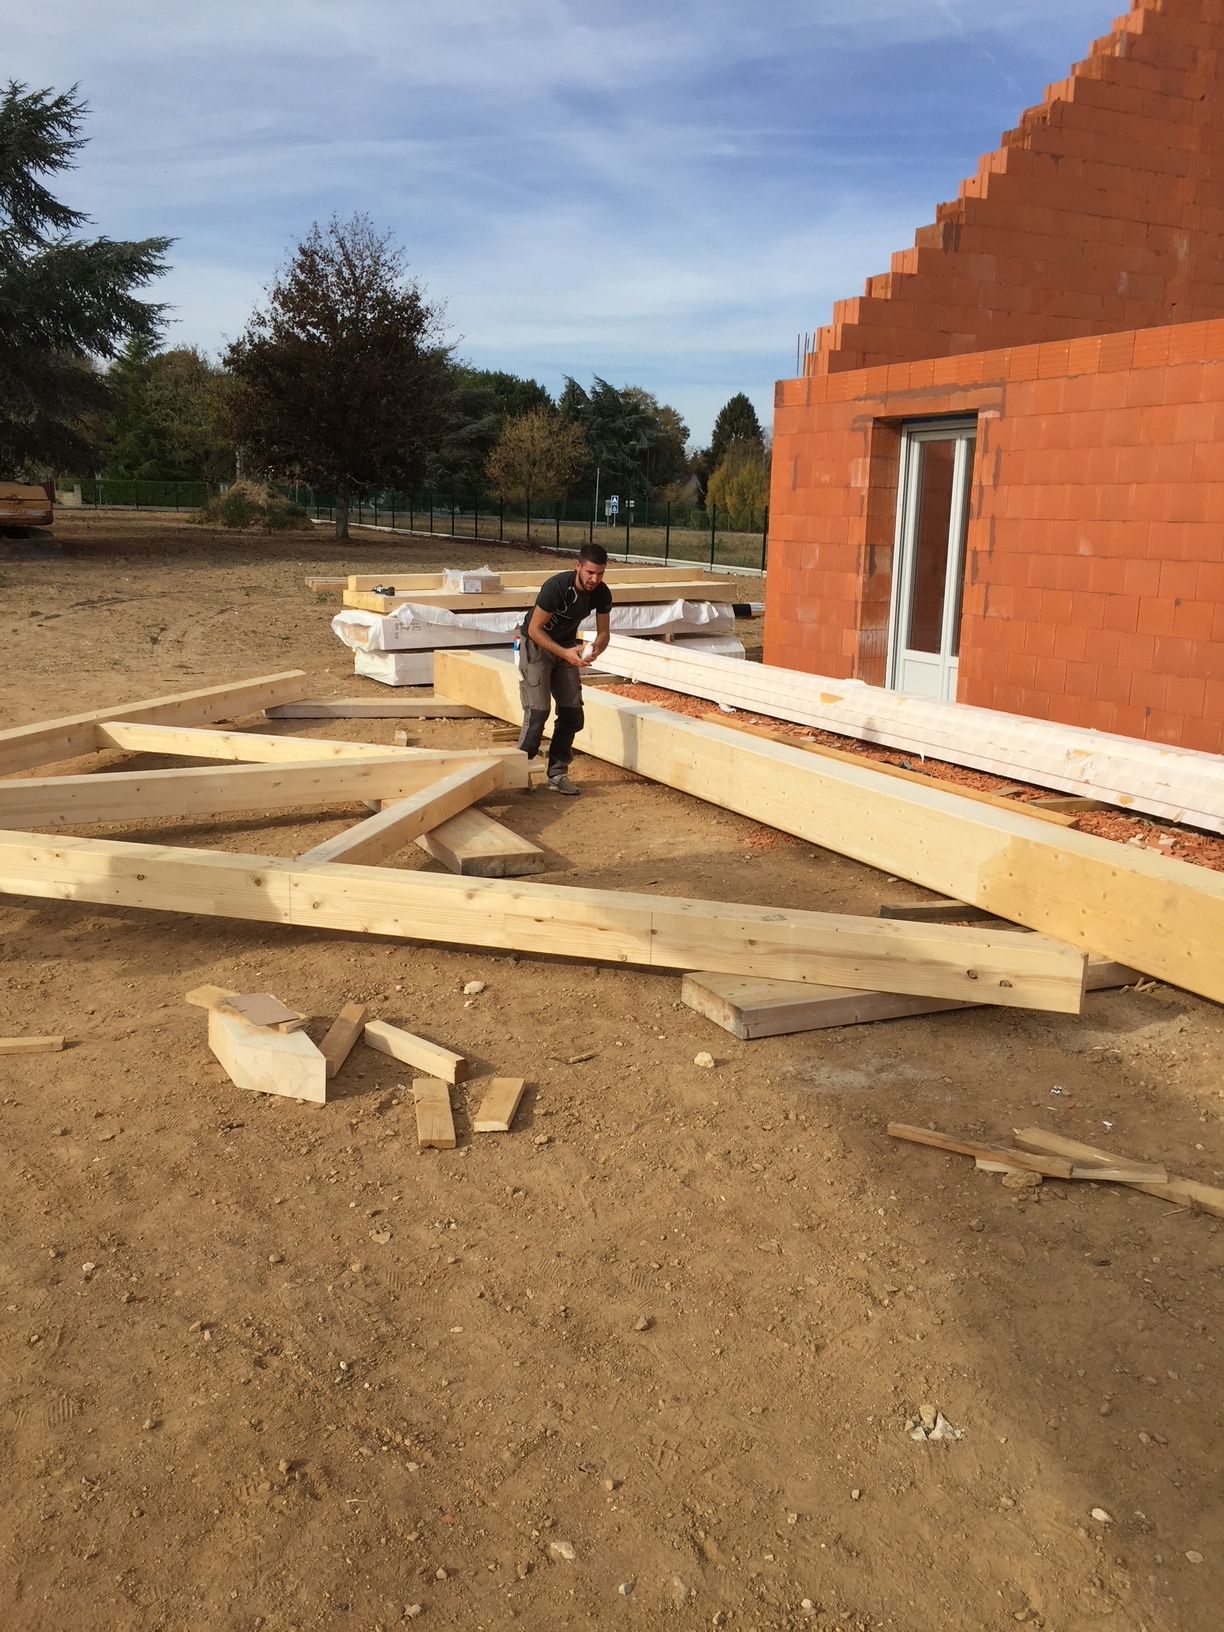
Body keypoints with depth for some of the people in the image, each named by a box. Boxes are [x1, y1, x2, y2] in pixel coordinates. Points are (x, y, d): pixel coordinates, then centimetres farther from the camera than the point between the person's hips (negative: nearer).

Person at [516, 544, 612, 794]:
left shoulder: (602, 594, -14)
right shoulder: (556, 586, -31)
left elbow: (603, 632, -4)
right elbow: (534, 629, -25)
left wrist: (596, 649, -28)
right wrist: (565, 654, -35)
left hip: (567, 646, 6)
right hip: (536, 644, -6)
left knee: (572, 712, 0)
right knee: (538, 711, -14)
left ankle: (557, 774, 9)